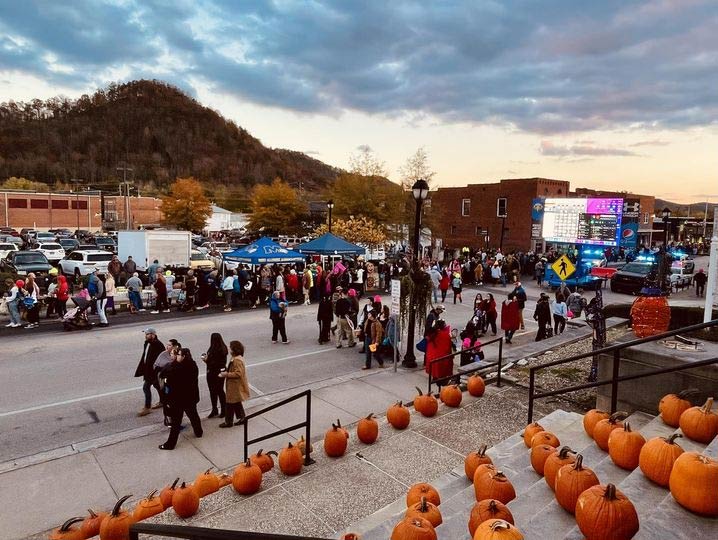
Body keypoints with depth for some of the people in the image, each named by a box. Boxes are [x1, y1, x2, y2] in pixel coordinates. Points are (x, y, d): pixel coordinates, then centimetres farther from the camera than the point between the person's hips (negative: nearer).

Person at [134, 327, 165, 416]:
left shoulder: (158, 345, -23)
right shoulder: (147, 343, 5)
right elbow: (144, 356, 14)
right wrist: (142, 368, 16)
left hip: (153, 370, -9)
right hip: (147, 368, 9)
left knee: (146, 387, -7)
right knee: (156, 385, 21)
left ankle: (147, 408, 3)